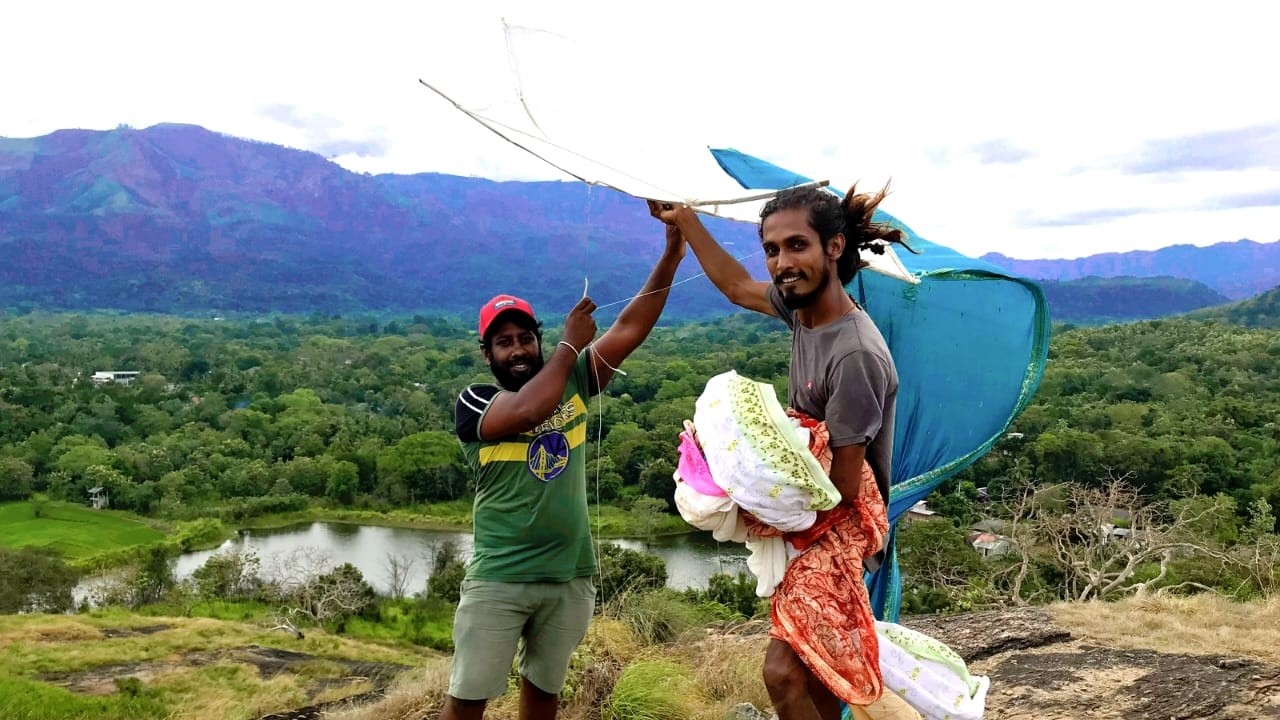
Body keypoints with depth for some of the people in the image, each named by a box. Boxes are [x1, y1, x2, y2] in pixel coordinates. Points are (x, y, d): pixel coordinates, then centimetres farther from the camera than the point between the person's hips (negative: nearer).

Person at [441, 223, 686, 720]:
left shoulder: (572, 384, 3)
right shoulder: (473, 404, -7)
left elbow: (629, 329, -5)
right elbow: (527, 410, -28)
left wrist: (670, 258, -13)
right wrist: (570, 343, -17)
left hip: (571, 578, 4)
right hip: (498, 579, -3)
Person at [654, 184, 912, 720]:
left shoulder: (855, 355, -28)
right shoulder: (802, 306, -3)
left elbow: (844, 487, -22)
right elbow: (736, 287, 18)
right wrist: (684, 219, 18)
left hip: (836, 528, -9)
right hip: (806, 519, 9)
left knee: (784, 670, -14)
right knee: (817, 665, 19)